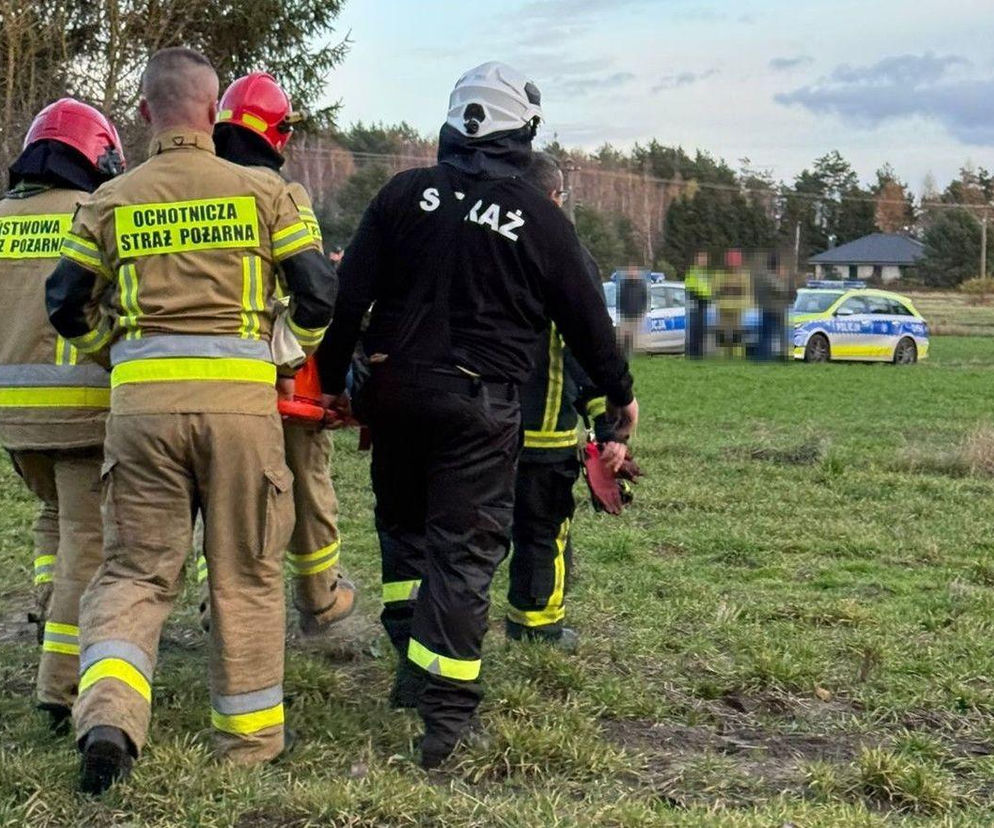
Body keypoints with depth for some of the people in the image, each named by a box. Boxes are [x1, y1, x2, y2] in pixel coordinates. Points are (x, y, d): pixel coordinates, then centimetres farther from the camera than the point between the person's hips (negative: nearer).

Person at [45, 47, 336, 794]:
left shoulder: (111, 203, 8)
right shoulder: (263, 190, 2)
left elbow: (68, 306, 12)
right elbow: (318, 292, 1)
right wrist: (287, 352, 18)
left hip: (142, 398, 2)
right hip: (240, 396, -1)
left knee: (136, 568, 10)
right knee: (246, 572, 10)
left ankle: (108, 715, -12)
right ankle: (249, 736, 19)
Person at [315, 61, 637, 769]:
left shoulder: (405, 194, 2)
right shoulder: (540, 219, -4)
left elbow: (350, 295, 2)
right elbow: (585, 315, 4)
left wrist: (333, 378, 13)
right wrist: (620, 392, 19)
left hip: (395, 392, 3)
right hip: (479, 407, -3)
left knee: (404, 525, 23)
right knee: (462, 552, -1)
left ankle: (413, 660, 20)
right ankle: (446, 714, -2)